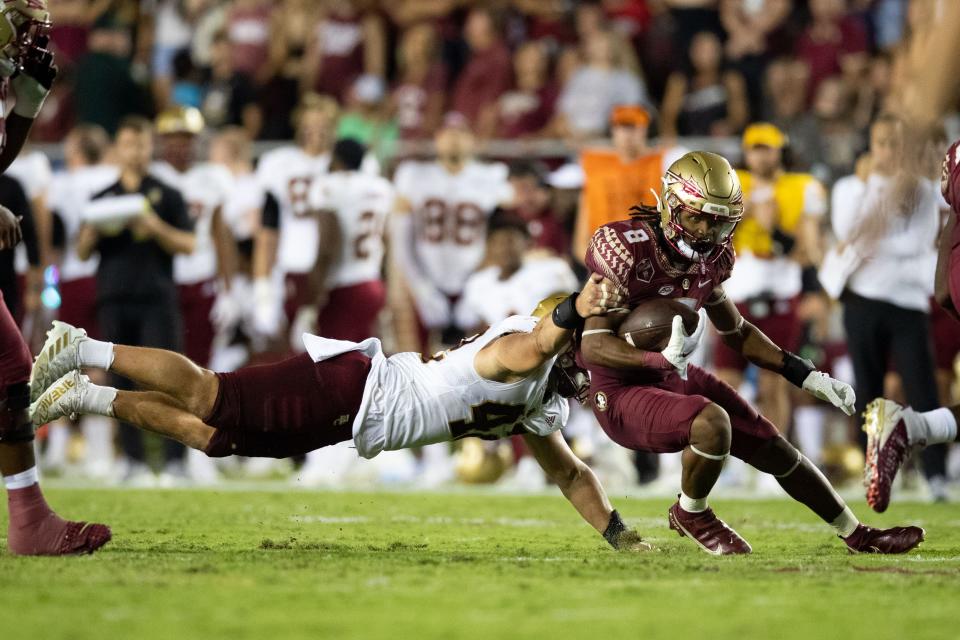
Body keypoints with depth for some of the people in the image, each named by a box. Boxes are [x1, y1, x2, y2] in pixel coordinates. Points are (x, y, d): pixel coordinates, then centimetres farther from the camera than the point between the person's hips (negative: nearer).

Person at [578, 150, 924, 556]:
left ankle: (858, 537, 30)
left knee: (774, 450, 10)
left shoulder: (709, 259, -1)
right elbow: (592, 347, -27)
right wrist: (665, 357, -43)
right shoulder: (627, 250, -23)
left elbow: (737, 332, 17)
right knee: (712, 422, -33)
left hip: (676, 378, 8)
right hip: (622, 393, -8)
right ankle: (691, 515, -3)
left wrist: (804, 375, 10)